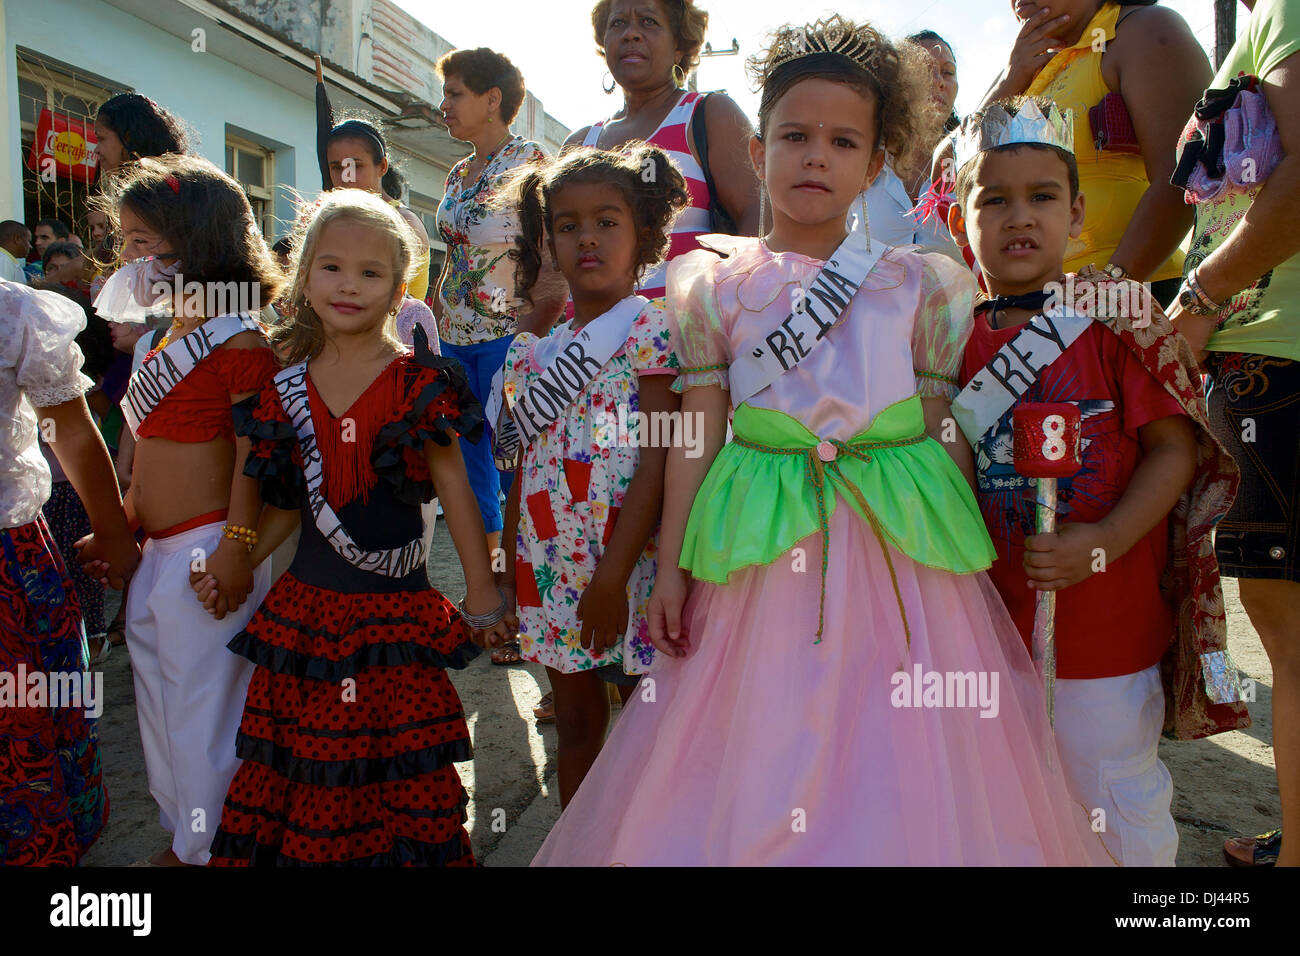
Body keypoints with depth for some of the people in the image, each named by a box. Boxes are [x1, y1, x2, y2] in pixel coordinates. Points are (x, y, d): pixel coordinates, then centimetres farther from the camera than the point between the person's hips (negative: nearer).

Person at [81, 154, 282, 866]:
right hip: (155, 556, 10)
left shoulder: (238, 341, -16)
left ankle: (205, 849, 23)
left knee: (203, 708, 4)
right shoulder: (165, 340, 13)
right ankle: (181, 833, 39)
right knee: (159, 703, 21)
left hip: (206, 553, -10)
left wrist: (236, 547, -23)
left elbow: (253, 454, -20)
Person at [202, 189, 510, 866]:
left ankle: (419, 853, 23)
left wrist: (481, 593, -3)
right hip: (304, 605, 4)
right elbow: (287, 502, 15)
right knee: (303, 757, 10)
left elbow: (454, 488, -4)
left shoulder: (419, 382, -6)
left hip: (396, 607, -3)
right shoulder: (287, 389, 6)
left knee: (405, 771, 2)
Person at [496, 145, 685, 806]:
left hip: (625, 569, -6)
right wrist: (511, 564, 13)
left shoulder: (651, 331, -8)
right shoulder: (537, 351, 11)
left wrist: (612, 575, -21)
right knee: (575, 723, 18)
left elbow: (656, 460, -15)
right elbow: (528, 463, 14)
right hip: (553, 569, 6)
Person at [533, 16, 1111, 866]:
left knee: (898, 772, 6)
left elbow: (947, 429, 8)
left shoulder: (919, 283, 7)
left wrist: (969, 559, 4)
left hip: (897, 544, 1)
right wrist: (671, 567, 2)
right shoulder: (717, 281, 5)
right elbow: (697, 433, 4)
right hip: (763, 548, 0)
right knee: (763, 761, 6)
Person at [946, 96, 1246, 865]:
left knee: (1118, 796, 12)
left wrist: (1105, 541, -21)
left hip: (1110, 612, -3)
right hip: (994, 621, 4)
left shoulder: (1117, 319, -8)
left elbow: (1175, 449, -10)